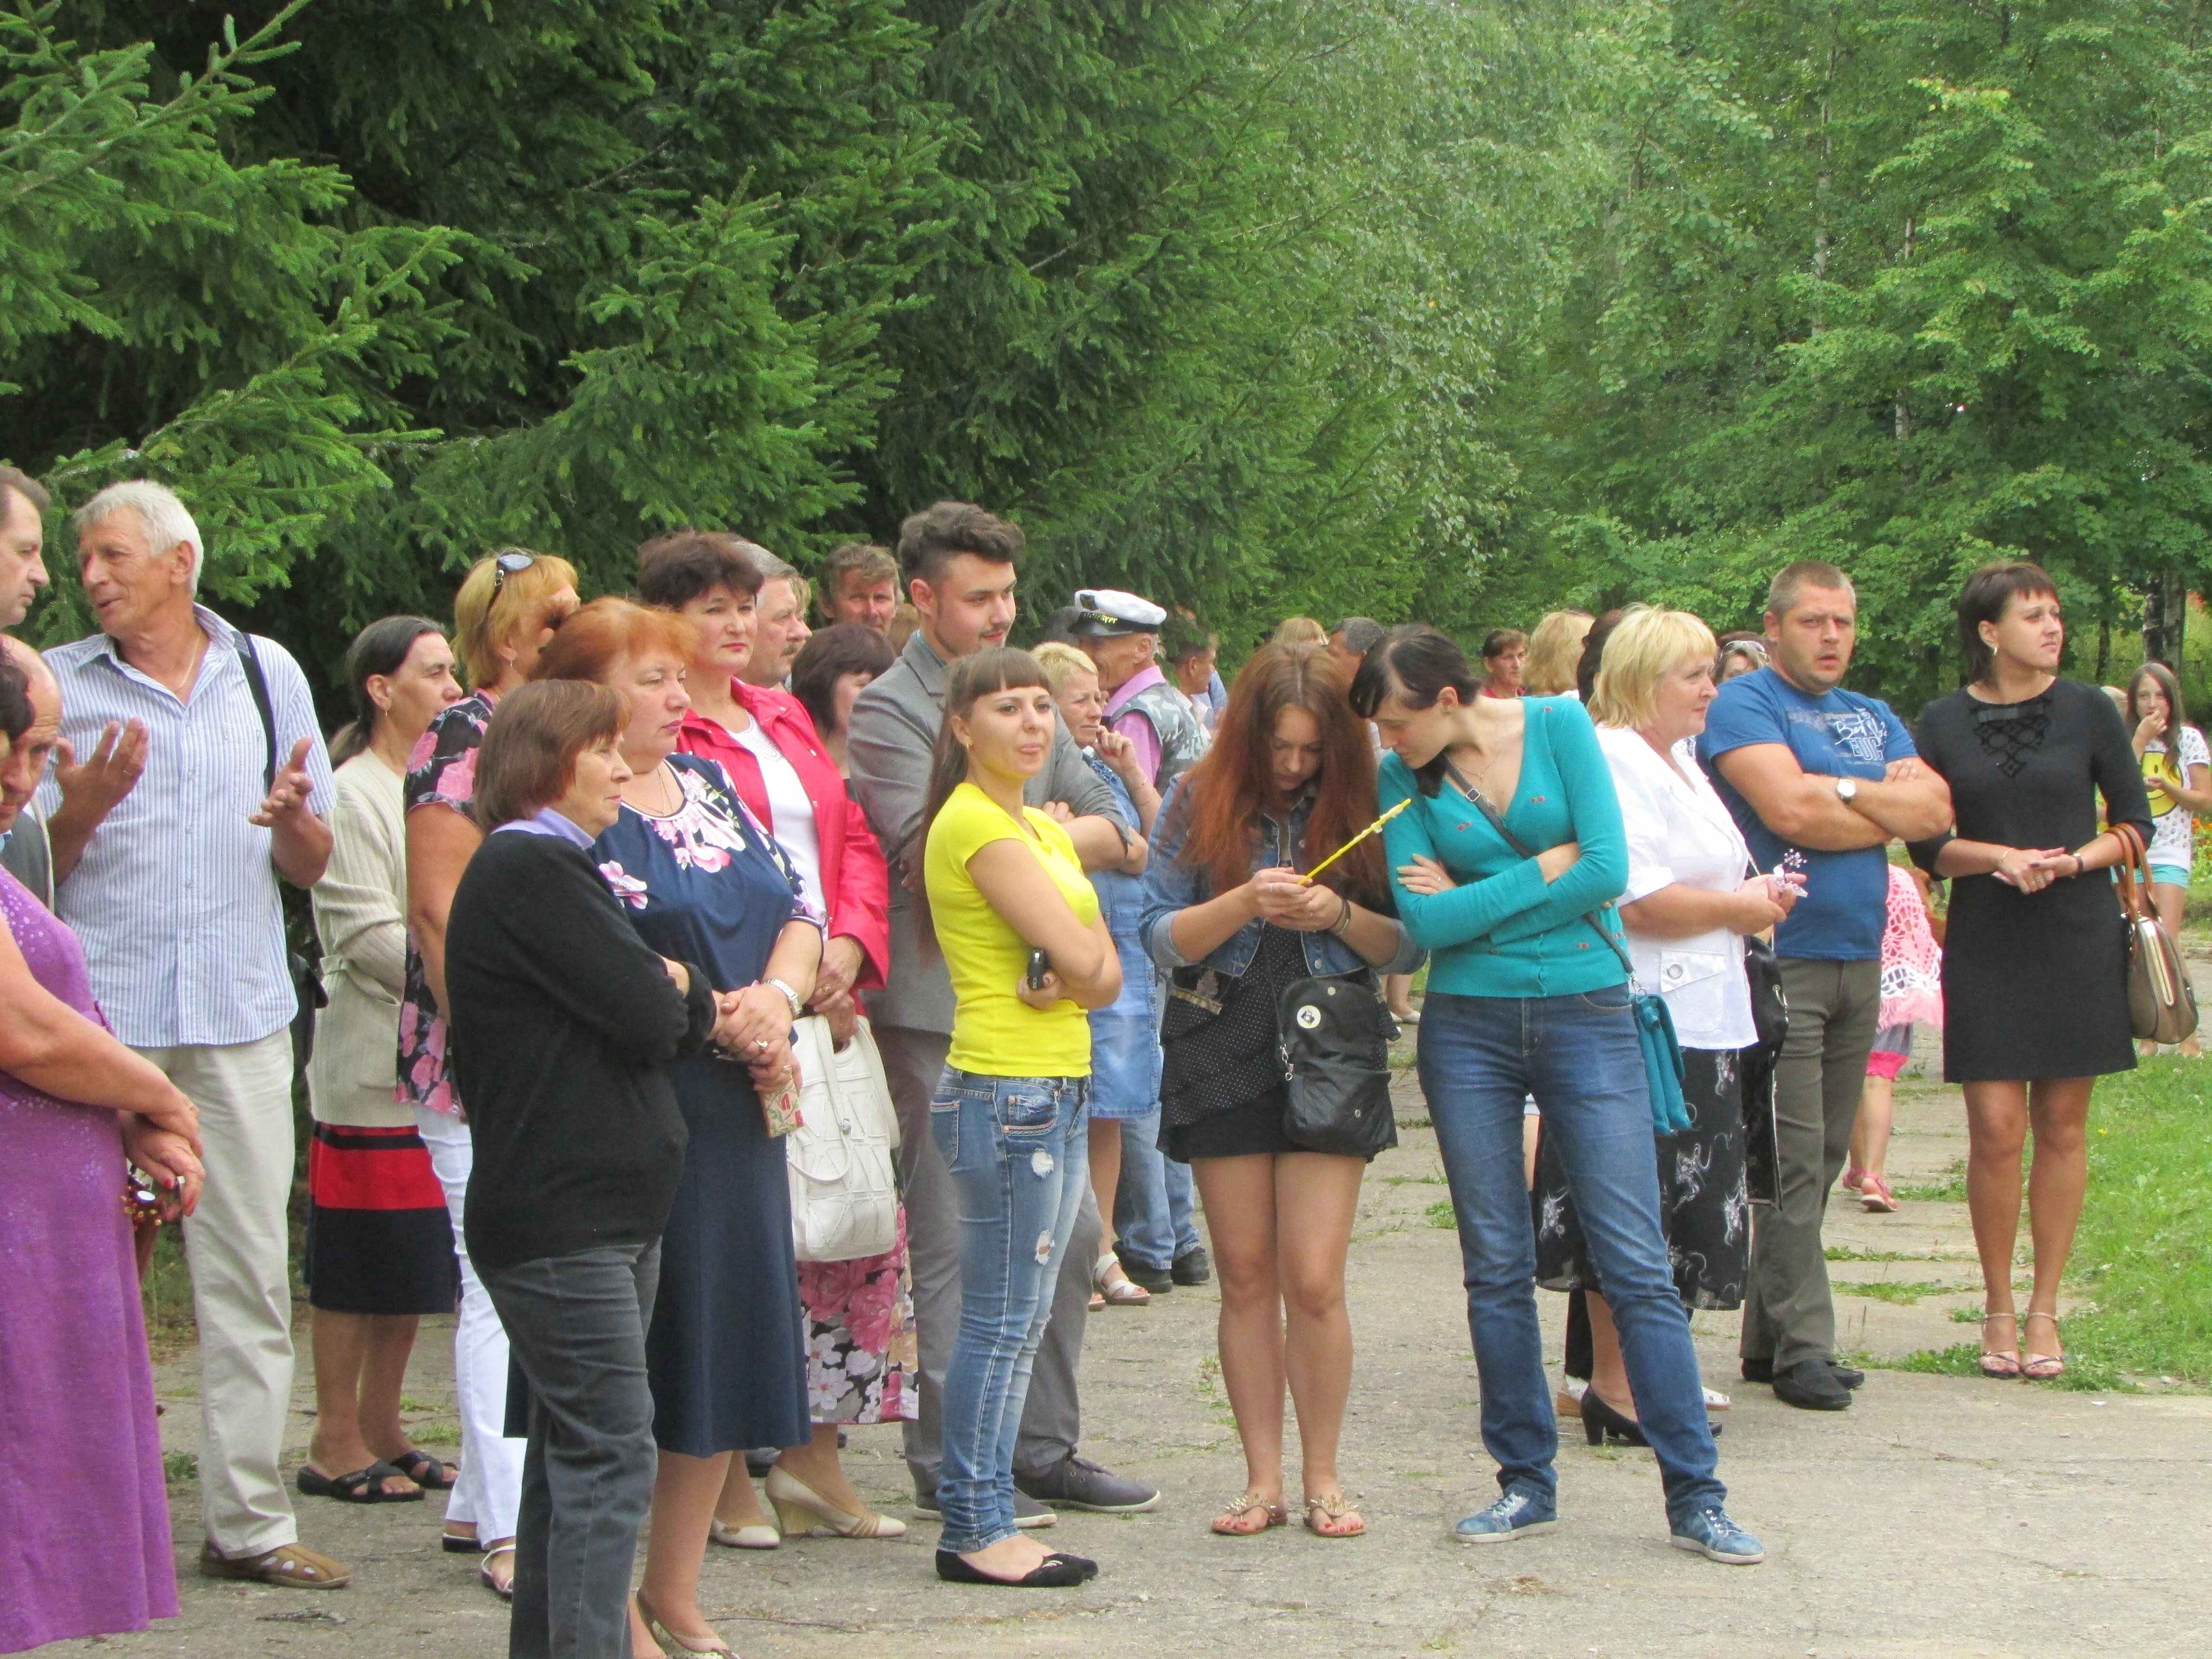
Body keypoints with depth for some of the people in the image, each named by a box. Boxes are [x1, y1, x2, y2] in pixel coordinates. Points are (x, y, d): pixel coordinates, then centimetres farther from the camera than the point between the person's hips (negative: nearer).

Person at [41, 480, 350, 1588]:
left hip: (238, 1014, 2)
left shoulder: (267, 674, 12)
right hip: (98, 1011, -2)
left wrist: (293, 817, -8)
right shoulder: (59, 684, 6)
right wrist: (79, 812, -15)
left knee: (250, 1270, 1)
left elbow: (314, 867, 14)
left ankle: (246, 1519, 6)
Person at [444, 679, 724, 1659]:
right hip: (560, 1218, -10)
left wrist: (693, 1006, -3)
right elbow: (644, 1015, -18)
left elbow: (655, 1014, 18)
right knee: (611, 1455, -11)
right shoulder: (530, 870, -13)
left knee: (571, 1455, 14)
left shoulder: (551, 868, 21)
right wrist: (691, 994, 4)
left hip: (605, 1211, 10)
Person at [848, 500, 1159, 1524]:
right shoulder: (888, 710, -7)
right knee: (954, 1244, -3)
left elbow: (1112, 835, 13)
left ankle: (1043, 1447, 19)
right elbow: (932, 853, -18)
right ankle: (952, 1464, 6)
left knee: (1068, 1229, 9)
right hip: (940, 1012, -7)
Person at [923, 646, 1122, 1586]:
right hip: (1006, 1094, -9)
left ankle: (984, 1522, 15)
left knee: (1022, 1321, 10)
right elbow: (1074, 954, -18)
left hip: (1056, 1094, 9)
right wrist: (1075, 967, 3)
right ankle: (975, 1531, 0)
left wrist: (1077, 973, -11)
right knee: (1002, 1322, -5)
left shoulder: (1041, 828, 18)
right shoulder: (975, 822, -12)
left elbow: (1107, 973, 10)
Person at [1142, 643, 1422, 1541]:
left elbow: (1407, 947, 4)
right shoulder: (1201, 806, 2)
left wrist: (1339, 914, -15)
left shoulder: (1360, 809, 2)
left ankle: (1323, 1476, 5)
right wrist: (1245, 903, -18)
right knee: (1246, 1277, 4)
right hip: (1223, 1055, 1)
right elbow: (1161, 937, -2)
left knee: (1314, 1278, -7)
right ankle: (1263, 1476, 11)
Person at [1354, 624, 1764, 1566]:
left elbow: (1609, 870, -13)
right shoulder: (1403, 780, 0)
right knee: (1496, 1267, 6)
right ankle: (1527, 1484, 17)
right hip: (1468, 1028, 2)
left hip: (1587, 1017, -2)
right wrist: (1547, 869, -11)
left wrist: (1477, 900, -9)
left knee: (1636, 1265, -4)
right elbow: (1423, 921, -10)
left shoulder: (1558, 726, -5)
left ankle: (1695, 1497, 0)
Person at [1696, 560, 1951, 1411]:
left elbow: (1937, 809, 4)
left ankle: (1768, 1338, 16)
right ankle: (1801, 1347, -4)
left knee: (1822, 1158, 10)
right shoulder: (1744, 705, -3)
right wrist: (1889, 810, -3)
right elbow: (1790, 810, -18)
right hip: (1781, 958, -7)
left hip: (1859, 959, 7)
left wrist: (1842, 794, -9)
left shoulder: (1872, 719, 18)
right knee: (1791, 1161, -8)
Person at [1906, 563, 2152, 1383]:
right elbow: (1926, 842, 5)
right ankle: (1998, 1305, 8)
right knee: (1996, 1127, -6)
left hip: (2077, 944, 0)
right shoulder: (1944, 722, 2)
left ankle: (2044, 1307, 13)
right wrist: (1997, 857, -13)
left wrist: (2073, 861, -12)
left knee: (2061, 1124, 4)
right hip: (1985, 946, 0)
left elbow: (2135, 819, 6)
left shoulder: (2087, 710, 1)